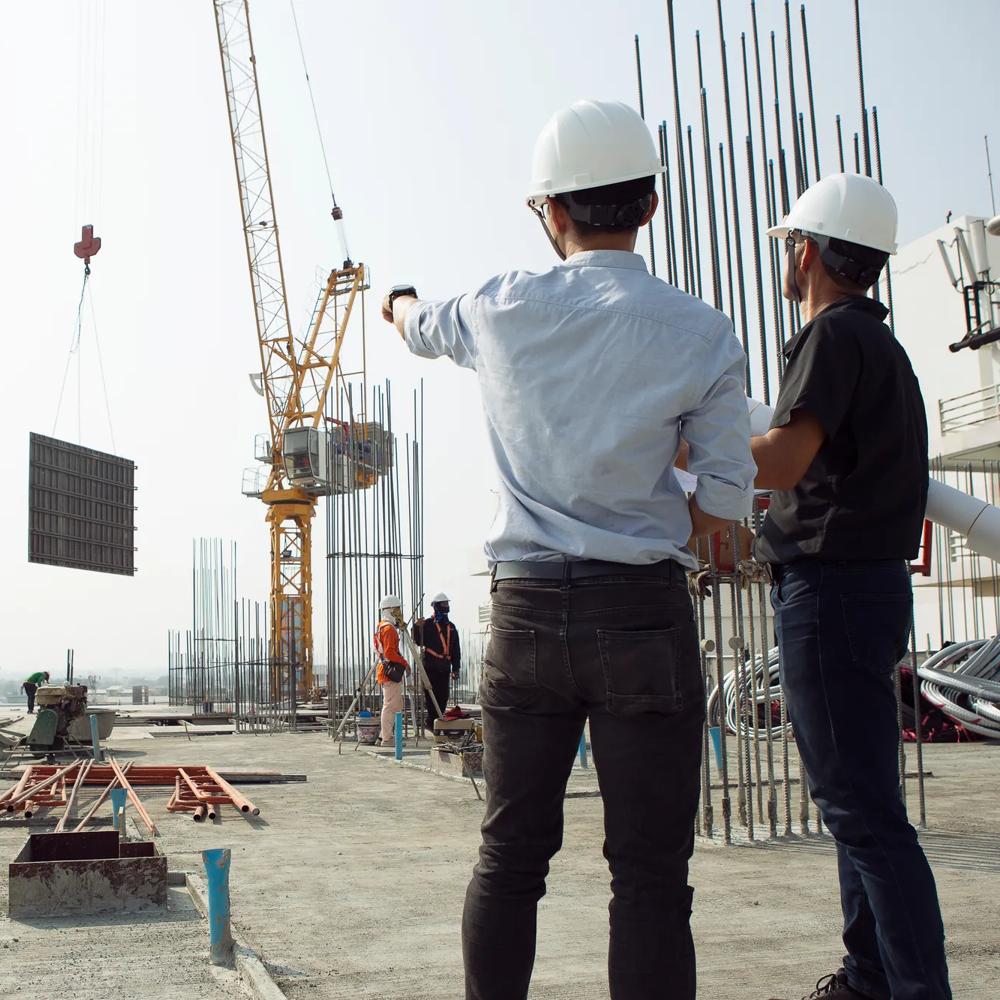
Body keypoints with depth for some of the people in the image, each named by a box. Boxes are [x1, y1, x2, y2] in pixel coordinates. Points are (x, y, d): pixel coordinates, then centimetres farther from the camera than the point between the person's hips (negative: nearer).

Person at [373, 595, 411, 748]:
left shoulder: (381, 626, 18)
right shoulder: (388, 628, -14)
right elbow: (389, 652, -20)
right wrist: (404, 662, -14)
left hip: (385, 669, 10)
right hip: (391, 670, -10)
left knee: (396, 705, 15)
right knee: (391, 705, -6)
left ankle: (384, 736, 18)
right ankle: (387, 738, -3)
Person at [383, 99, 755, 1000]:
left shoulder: (501, 310, 3)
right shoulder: (700, 333, -4)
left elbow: (420, 327, 27)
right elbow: (723, 506, -2)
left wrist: (400, 301, 51)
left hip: (525, 610, 3)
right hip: (643, 613, -2)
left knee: (510, 857, 14)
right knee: (649, 874, 3)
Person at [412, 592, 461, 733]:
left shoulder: (451, 627, 17)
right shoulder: (427, 624, 1)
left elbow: (456, 650, 19)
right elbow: (419, 642, -6)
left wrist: (456, 668, 14)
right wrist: (418, 628, -22)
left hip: (444, 668, 5)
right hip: (430, 666, -5)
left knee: (443, 696, 4)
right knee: (432, 695, -7)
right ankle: (432, 722, -2)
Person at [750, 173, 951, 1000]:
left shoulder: (834, 336, -12)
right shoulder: (882, 342, 19)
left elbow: (782, 462, -24)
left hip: (831, 587, -10)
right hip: (872, 582, 10)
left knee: (861, 806, -9)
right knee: (859, 799, 15)